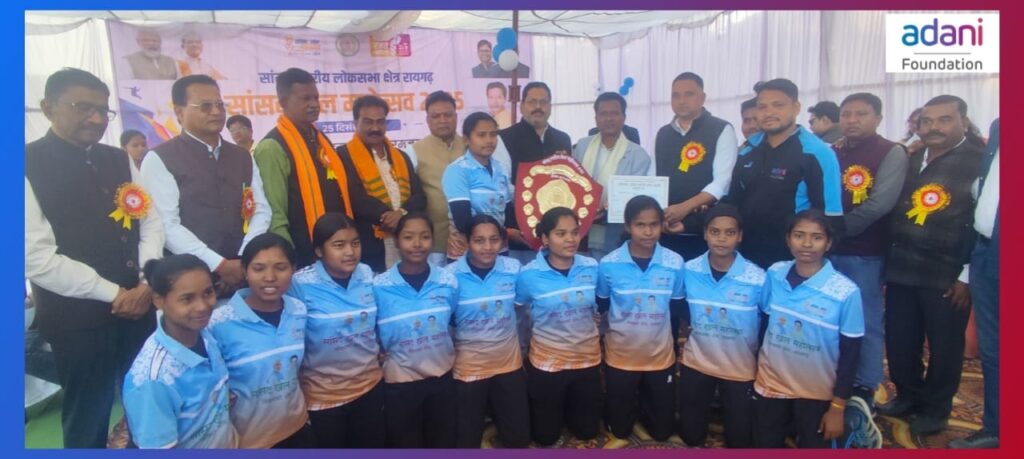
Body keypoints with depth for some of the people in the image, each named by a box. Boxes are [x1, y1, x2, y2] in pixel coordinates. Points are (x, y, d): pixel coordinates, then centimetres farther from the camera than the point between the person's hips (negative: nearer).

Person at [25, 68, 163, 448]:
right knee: (87, 418, 12)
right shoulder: (28, 165, -9)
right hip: (77, 317, -4)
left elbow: (151, 223, 8)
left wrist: (147, 284, -6)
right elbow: (37, 259, -15)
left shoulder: (119, 160, 8)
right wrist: (113, 293, -12)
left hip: (139, 304, 5)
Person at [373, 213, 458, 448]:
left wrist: (448, 352, 11)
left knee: (444, 443, 18)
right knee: (406, 446, 15)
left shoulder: (448, 281, -6)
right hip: (400, 381, -2)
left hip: (442, 376, 2)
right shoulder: (379, 286, -14)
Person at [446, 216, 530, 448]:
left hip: (509, 364, 2)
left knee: (518, 437, 14)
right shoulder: (451, 275, -15)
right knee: (467, 438, 12)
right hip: (468, 367, -2)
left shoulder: (514, 269, -8)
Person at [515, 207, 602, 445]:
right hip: (547, 361, -2)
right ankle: (555, 409, 43)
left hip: (587, 358, 3)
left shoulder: (592, 267, -9)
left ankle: (568, 407, 46)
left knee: (587, 431, 17)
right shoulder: (529, 274, -18)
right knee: (546, 436, 12)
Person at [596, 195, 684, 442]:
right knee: (620, 429, 16)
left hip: (661, 356, 1)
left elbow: (678, 308, 0)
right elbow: (600, 307, -1)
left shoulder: (675, 263, -13)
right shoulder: (608, 264, -17)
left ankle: (643, 405, 44)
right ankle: (631, 405, 47)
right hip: (620, 355, -1)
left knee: (662, 431, 15)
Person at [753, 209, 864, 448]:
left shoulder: (846, 292, -18)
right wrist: (755, 366, 9)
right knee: (765, 446, 17)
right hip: (770, 384, 3)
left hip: (817, 393, -2)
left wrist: (838, 406, -8)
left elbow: (850, 354, -11)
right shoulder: (774, 274, -9)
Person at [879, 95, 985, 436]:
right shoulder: (910, 161, 12)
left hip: (948, 276, -5)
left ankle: (936, 409, 27)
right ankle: (908, 396, 32)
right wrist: (886, 259, 8)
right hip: (901, 269, 5)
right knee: (899, 341, 11)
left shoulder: (981, 163, -5)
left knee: (944, 347, 9)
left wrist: (967, 277, -10)